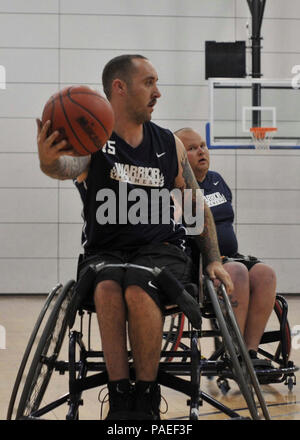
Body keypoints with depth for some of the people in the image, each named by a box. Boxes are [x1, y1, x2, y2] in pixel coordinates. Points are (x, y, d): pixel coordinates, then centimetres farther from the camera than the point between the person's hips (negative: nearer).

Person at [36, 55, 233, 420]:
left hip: (161, 251, 1)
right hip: (104, 252, -1)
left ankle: (147, 399, -18)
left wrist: (214, 261, 9)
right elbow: (69, 166, -25)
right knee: (107, 288, -34)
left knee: (138, 291, -32)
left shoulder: (170, 145, 11)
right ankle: (119, 397, -25)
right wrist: (49, 160, -50)